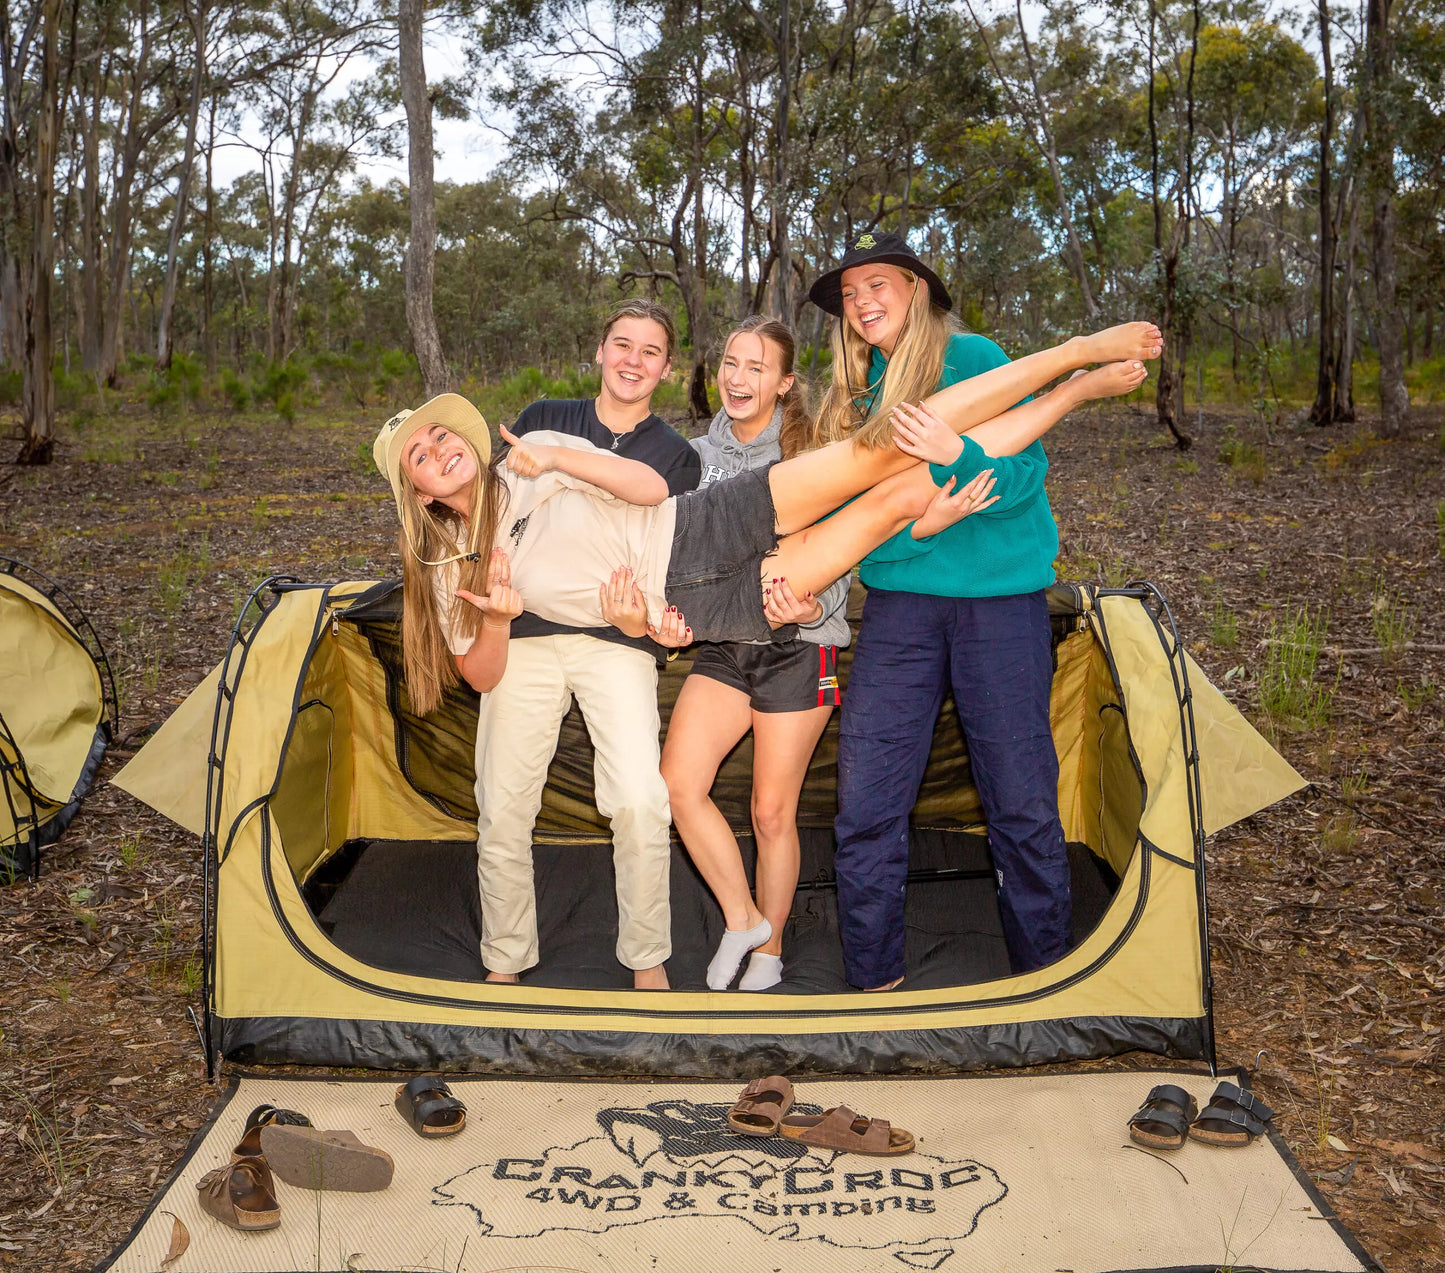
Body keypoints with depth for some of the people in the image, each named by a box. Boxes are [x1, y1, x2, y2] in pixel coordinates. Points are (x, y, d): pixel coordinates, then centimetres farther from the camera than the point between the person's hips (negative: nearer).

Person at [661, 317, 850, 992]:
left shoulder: (809, 455, -6)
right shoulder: (697, 455, 7)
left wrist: (811, 607, -26)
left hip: (797, 648, -4)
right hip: (721, 644, 4)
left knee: (773, 811, 3)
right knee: (678, 780, -13)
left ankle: (768, 950, 24)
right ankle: (741, 917, 8)